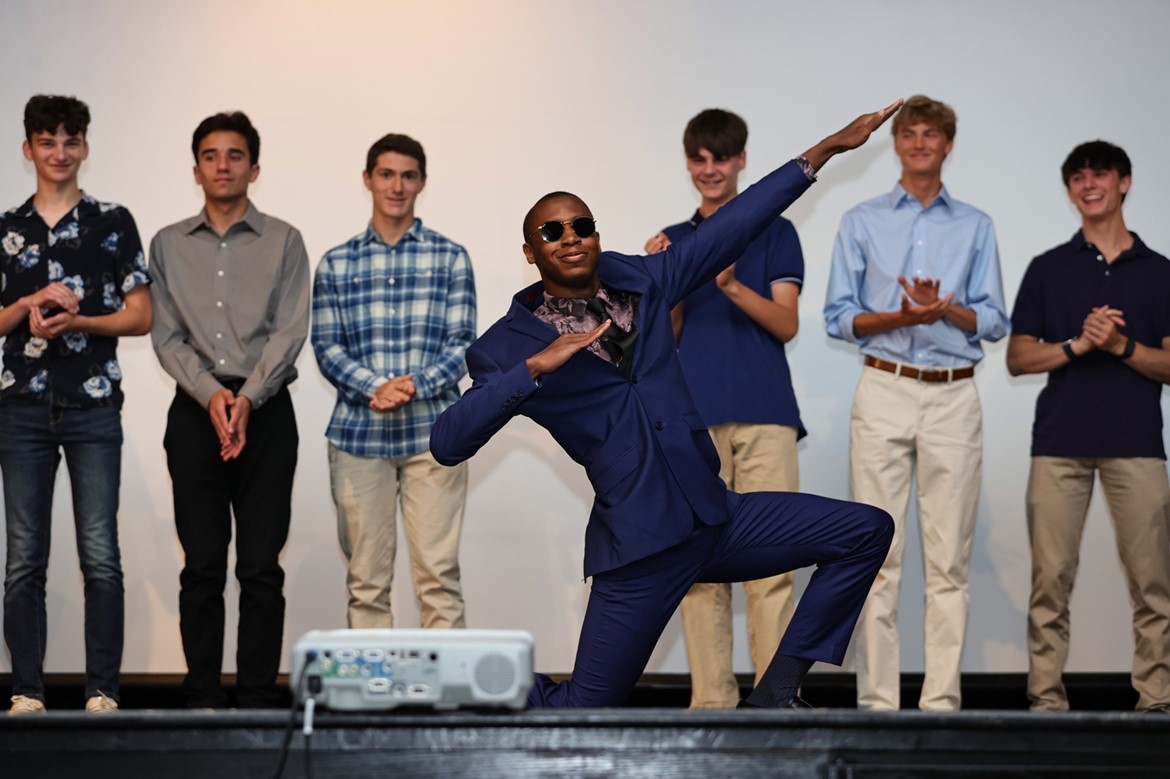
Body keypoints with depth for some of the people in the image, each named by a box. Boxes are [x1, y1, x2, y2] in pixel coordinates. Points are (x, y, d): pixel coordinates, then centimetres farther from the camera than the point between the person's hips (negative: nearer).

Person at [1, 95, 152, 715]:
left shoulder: (113, 223, 6)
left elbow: (140, 316, 3)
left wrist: (76, 321, -12)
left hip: (93, 406, -2)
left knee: (101, 557, -6)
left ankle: (102, 692, 0)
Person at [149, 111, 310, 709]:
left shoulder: (283, 242, 6)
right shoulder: (169, 245, 11)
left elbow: (289, 333, -3)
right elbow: (166, 336, 4)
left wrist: (246, 398, -15)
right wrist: (211, 394, -12)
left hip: (265, 411, -1)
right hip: (195, 411, 1)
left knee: (261, 566, -2)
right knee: (202, 566, 1)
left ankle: (258, 700, 3)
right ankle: (202, 699, 6)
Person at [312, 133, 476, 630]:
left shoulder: (451, 258, 6)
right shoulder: (335, 264, 9)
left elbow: (461, 342, 1)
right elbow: (327, 346, 3)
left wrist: (415, 385, -16)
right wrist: (375, 388, -14)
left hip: (433, 432, -1)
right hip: (358, 434, 1)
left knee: (438, 574, -2)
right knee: (366, 578, 5)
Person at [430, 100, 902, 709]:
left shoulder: (638, 280, 9)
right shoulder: (511, 346, -5)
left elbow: (730, 227, 13)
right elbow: (447, 444, -16)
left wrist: (825, 150, 14)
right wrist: (534, 367, -24)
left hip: (716, 518, 6)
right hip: (639, 544, -6)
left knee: (867, 532, 0)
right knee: (582, 709, -7)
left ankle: (775, 693, 4)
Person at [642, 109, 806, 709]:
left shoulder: (775, 232, 10)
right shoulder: (674, 241, 16)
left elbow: (786, 323, 0)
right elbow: (666, 337, 10)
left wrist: (733, 286, -16)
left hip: (764, 415, -2)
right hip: (694, 415, 2)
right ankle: (711, 699, 4)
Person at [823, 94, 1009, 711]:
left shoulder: (976, 227, 13)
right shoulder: (861, 222, 10)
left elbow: (994, 322, 8)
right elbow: (838, 318, 5)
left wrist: (945, 308, -11)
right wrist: (900, 317, -12)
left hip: (953, 398, 1)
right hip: (884, 393, -1)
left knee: (949, 559, -1)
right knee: (878, 554, -4)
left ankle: (942, 700, 3)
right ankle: (877, 701, -1)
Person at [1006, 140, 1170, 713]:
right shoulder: (1047, 269, 12)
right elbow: (1018, 358, 7)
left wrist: (1121, 346, -12)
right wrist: (1078, 345, -9)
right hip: (1059, 443, 0)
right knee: (1050, 579, -1)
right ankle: (1047, 698, 5)